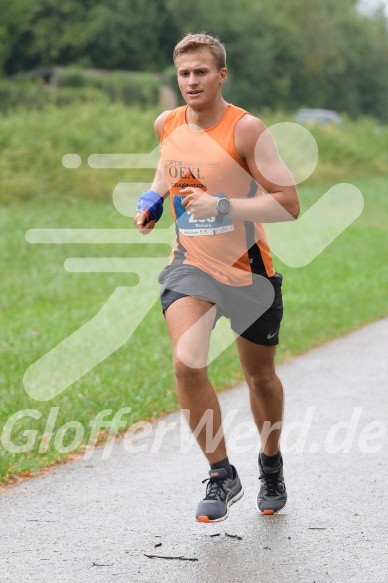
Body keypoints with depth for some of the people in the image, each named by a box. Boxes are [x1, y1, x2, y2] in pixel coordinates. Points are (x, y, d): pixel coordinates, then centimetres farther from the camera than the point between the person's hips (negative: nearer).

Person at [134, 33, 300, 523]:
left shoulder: (246, 130, -17)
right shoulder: (166, 125, -1)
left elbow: (289, 206, -20)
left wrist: (221, 206, -30)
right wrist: (154, 199, 5)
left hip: (248, 269, -2)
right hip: (190, 264, 3)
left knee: (260, 377, 13)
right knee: (187, 365, -21)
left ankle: (271, 465, 40)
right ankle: (221, 475, -5)